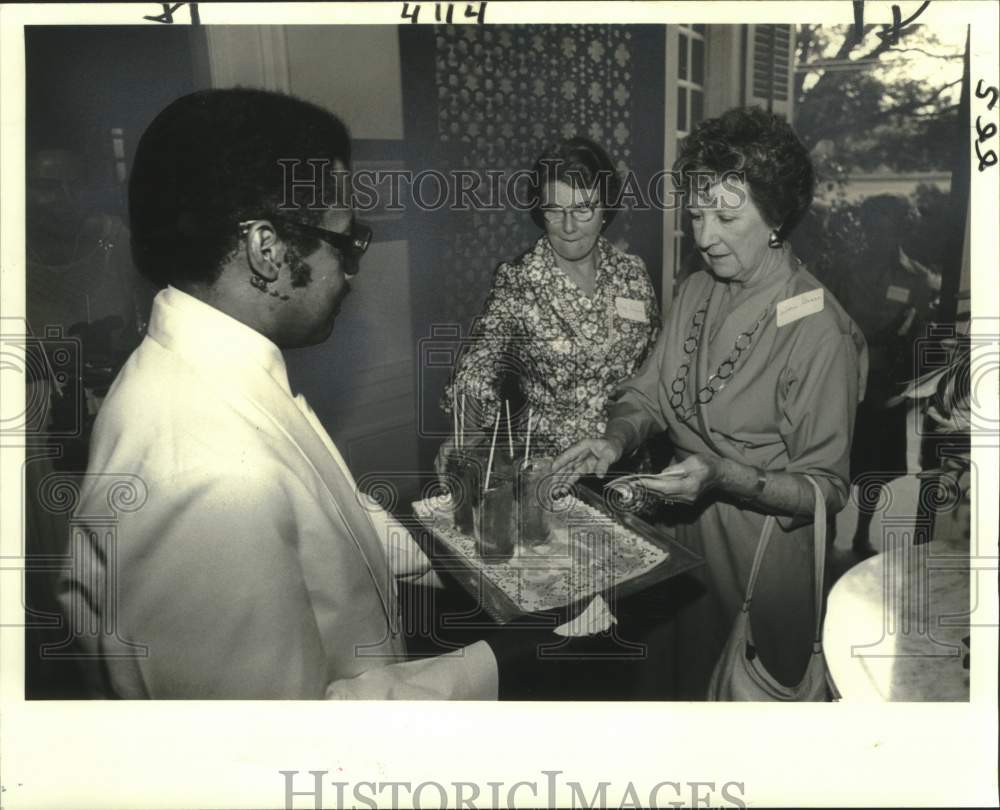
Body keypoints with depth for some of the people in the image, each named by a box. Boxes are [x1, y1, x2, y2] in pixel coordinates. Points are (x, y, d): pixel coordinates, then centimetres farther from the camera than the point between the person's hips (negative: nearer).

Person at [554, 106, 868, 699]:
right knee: (690, 679, 26)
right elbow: (649, 396, 4)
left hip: (764, 548, -6)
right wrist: (615, 440, -16)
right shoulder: (696, 293, -2)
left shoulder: (820, 332, -23)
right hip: (689, 526, 6)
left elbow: (826, 489, -19)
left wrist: (723, 477, -33)